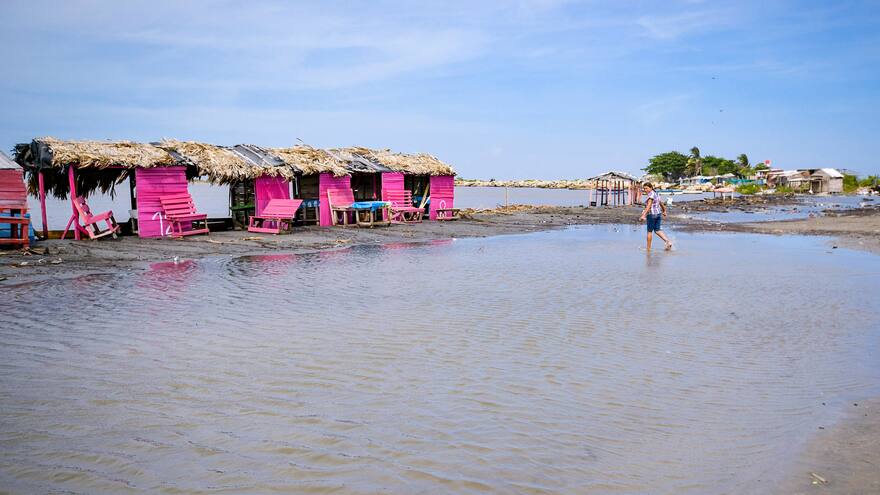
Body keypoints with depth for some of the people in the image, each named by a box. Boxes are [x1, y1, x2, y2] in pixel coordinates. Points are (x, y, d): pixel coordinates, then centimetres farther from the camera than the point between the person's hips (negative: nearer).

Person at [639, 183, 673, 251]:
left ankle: (648, 248, 9)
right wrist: (664, 211, 41)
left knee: (649, 231, 2)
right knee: (657, 230, 10)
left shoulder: (650, 195, -16)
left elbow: (648, 206, -27)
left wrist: (643, 215, -35)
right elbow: (661, 203, 26)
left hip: (652, 214, -9)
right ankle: (668, 241, -7)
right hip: (658, 214, 9)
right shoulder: (656, 193, 14)